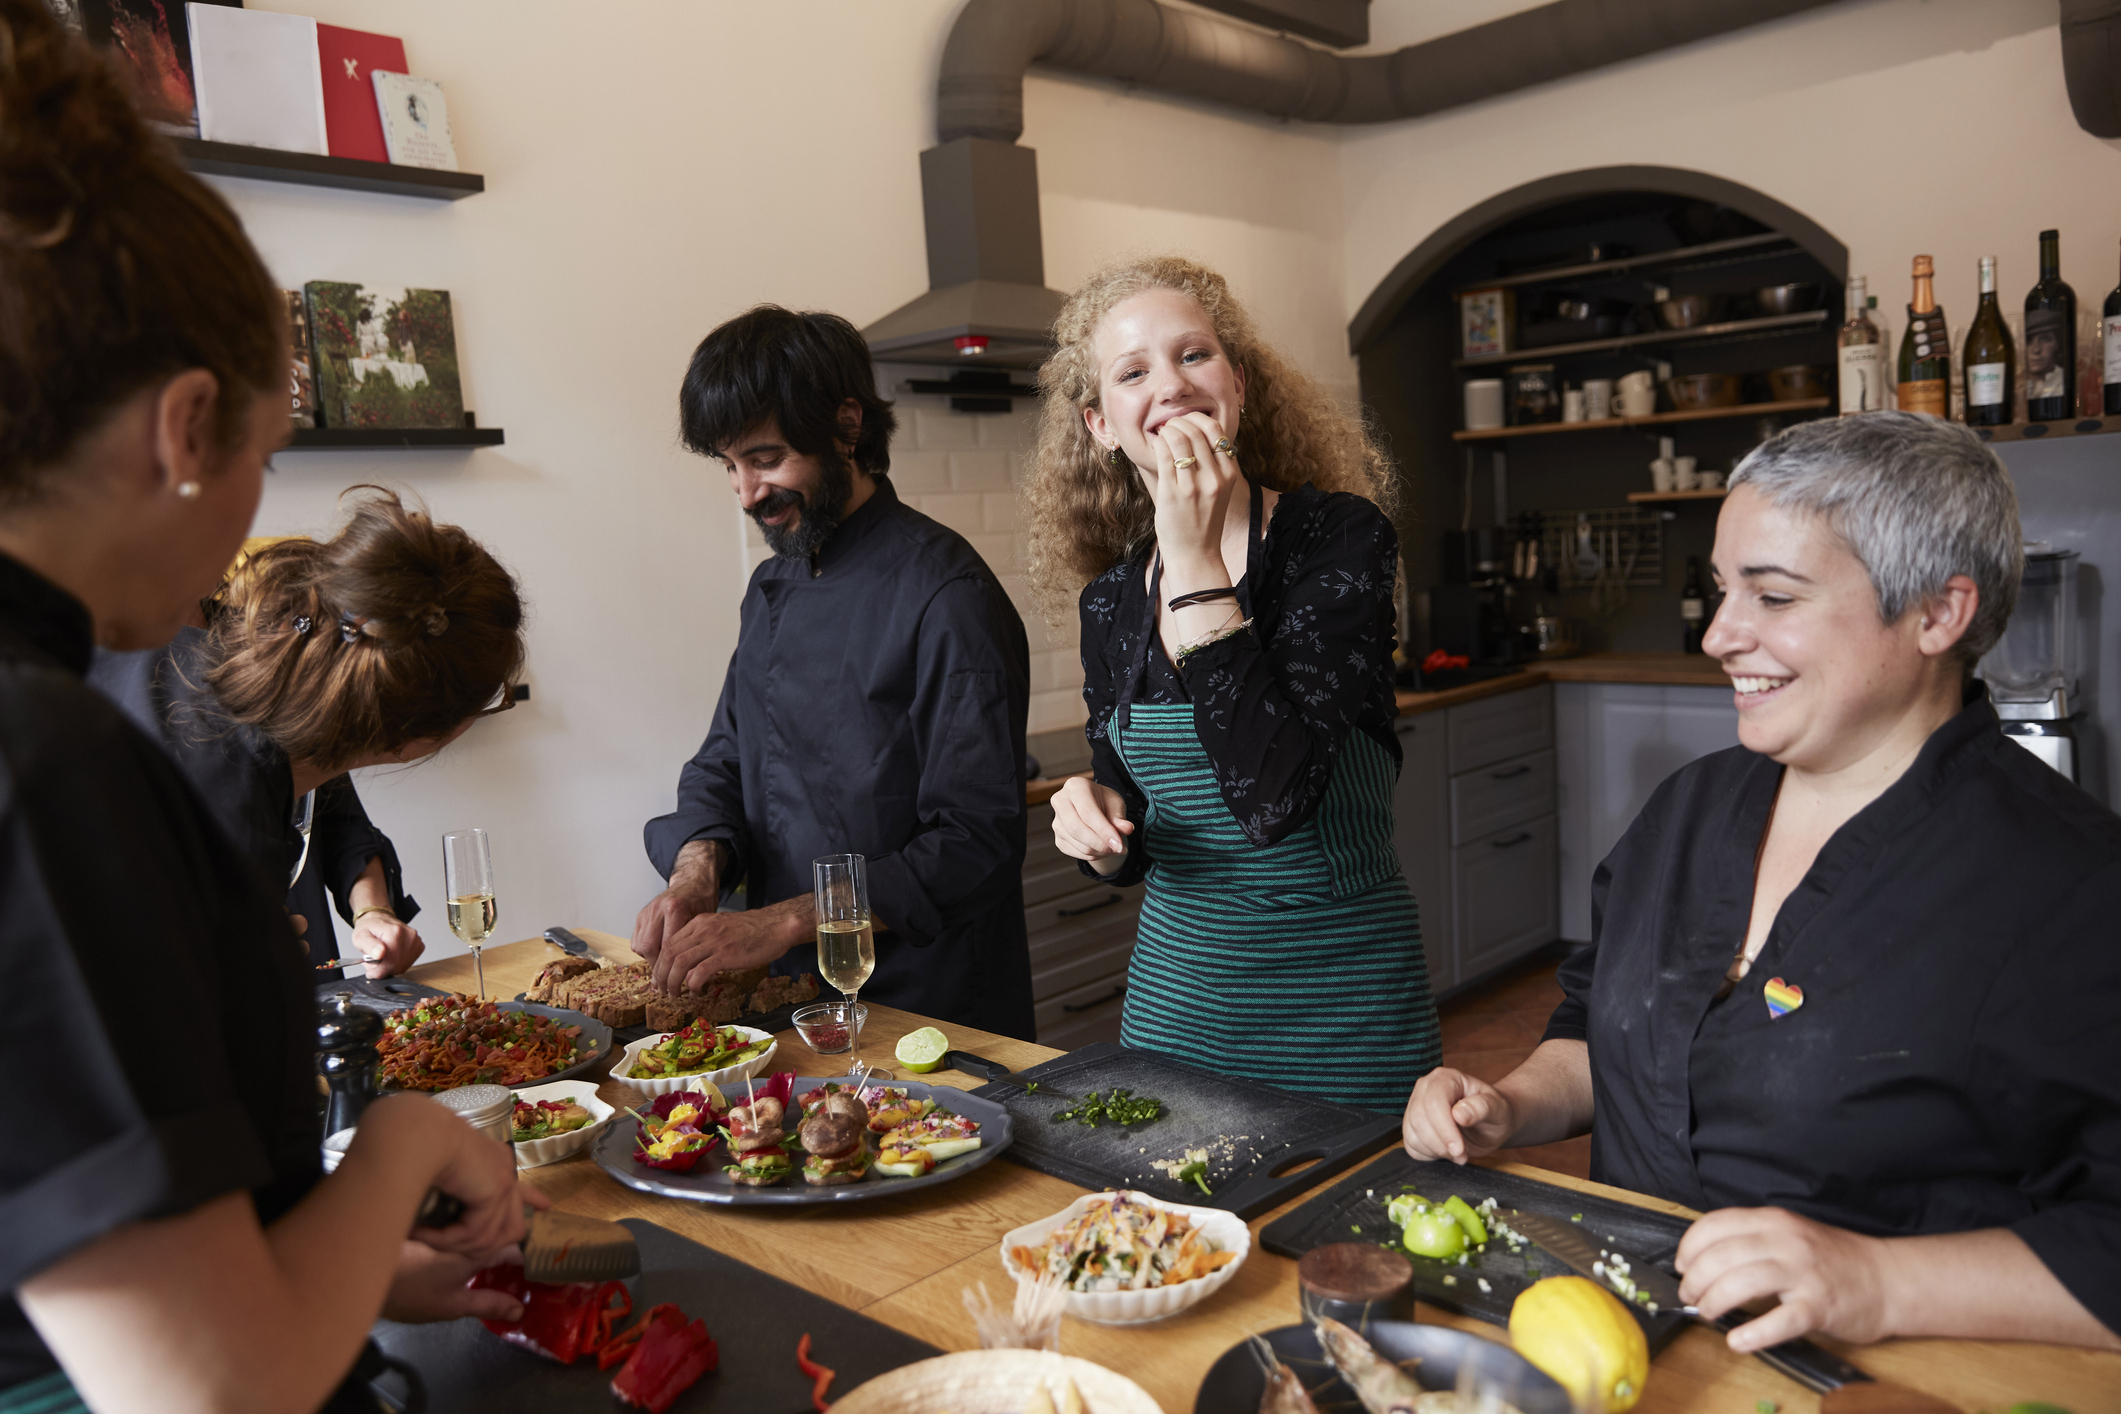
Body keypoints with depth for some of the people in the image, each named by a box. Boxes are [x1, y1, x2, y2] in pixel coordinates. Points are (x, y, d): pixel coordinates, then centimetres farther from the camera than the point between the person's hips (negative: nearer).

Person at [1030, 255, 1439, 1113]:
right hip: (1175, 984, 5)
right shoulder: (1111, 599, 0)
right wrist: (1097, 830, -12)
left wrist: (1196, 561, -25)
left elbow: (1273, 798, -28)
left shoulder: (1338, 536, -14)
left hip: (1338, 998, -4)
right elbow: (1133, 847, 11)